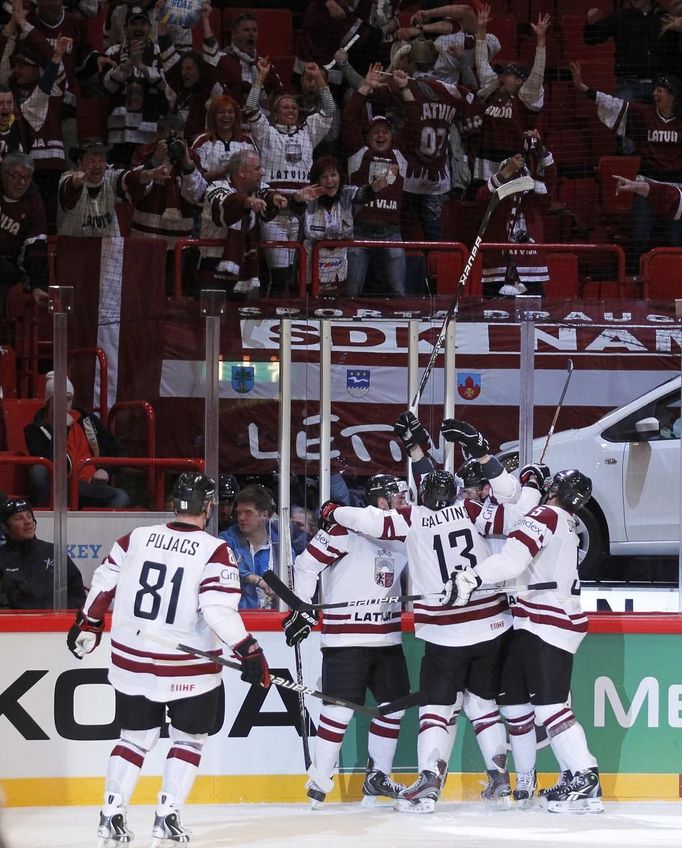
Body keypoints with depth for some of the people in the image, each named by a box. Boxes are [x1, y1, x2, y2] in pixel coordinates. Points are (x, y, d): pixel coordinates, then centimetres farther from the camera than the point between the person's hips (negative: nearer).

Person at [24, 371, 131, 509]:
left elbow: (114, 448, 27)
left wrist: (105, 470, 7)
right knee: (37, 471, -37)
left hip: (89, 486, 3)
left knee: (122, 498, -28)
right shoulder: (36, 429, 7)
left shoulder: (87, 420, 19)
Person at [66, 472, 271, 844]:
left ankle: (111, 814, 12)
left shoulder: (137, 538, 0)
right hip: (188, 669, -4)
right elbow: (219, 609, -23)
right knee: (189, 739, 15)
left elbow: (103, 584, 8)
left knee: (135, 737, 18)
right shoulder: (215, 552, -13)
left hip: (132, 661, 4)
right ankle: (166, 817, 6)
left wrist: (87, 625, 23)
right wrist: (248, 651, -17)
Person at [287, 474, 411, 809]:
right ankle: (319, 781, -1)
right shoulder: (347, 529, -12)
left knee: (394, 704, 11)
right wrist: (302, 610, -13)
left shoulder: (401, 536, 11)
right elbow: (307, 564, -12)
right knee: (340, 708, -11)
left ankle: (377, 776, 24)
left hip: (387, 638, 8)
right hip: (346, 638, -8)